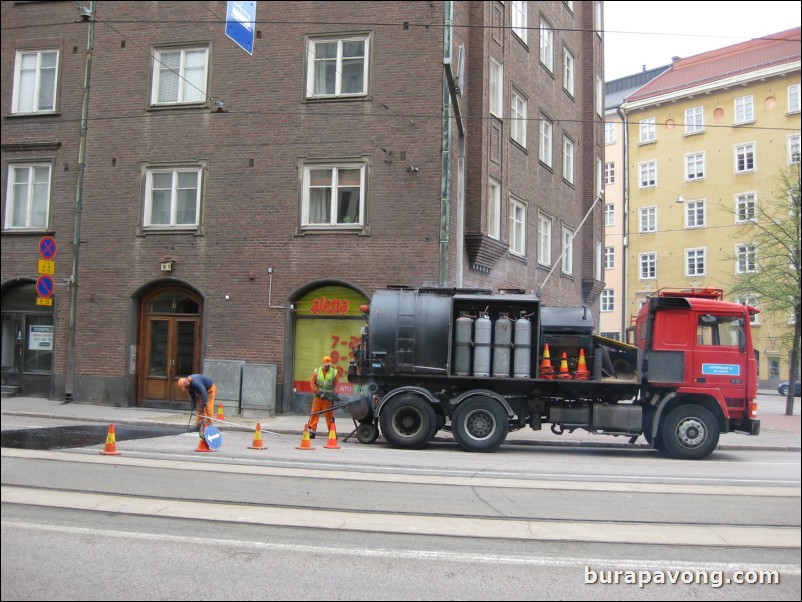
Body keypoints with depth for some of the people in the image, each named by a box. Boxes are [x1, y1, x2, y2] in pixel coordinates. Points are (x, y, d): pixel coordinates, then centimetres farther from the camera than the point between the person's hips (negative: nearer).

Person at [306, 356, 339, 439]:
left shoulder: (334, 372, 5)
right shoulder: (317, 371, 6)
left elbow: (336, 385, 3)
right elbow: (312, 383, 0)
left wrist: (333, 394, -11)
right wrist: (318, 392, -10)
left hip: (328, 398, -1)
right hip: (318, 397, 1)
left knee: (329, 415, 1)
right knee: (314, 414, -3)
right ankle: (311, 431, -1)